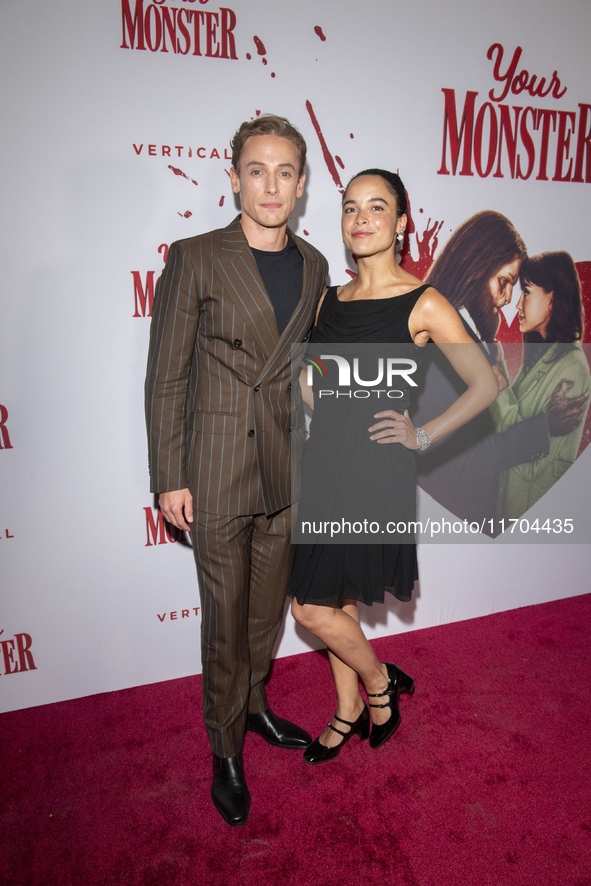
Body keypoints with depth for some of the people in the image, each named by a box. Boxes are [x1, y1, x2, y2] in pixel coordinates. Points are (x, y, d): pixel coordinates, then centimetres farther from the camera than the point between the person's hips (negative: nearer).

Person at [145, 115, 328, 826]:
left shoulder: (313, 266, 7)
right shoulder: (195, 259, -8)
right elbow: (165, 379, -7)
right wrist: (168, 479, -9)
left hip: (287, 471, 5)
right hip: (218, 471, -4)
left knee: (268, 606, 20)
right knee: (225, 618, 8)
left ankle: (255, 706, 46)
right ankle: (226, 749, 33)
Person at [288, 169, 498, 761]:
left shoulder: (423, 304, -8)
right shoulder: (330, 300, 8)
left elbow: (485, 385, -6)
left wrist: (422, 435, -8)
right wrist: (318, 420, 9)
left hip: (377, 470, -5)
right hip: (324, 466, 6)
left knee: (314, 609, -2)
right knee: (340, 604, 15)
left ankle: (381, 682, 27)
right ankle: (350, 711, 37)